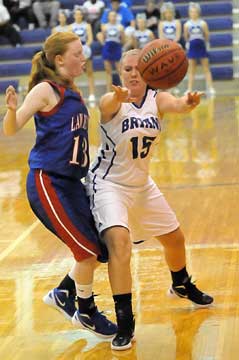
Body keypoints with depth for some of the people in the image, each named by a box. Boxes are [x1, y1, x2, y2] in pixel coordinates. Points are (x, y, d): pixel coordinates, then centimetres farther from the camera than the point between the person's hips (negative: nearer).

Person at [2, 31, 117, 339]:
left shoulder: (73, 93, 12)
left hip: (71, 182, 8)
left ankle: (62, 294, 29)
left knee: (98, 249, 8)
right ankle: (85, 313, 16)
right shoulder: (45, 90, -11)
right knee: (88, 250, -6)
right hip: (47, 183, -8)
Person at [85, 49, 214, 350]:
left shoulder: (157, 99, -10)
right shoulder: (112, 102, -20)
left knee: (174, 238, 19)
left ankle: (182, 286, 51)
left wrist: (188, 102, -58)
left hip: (141, 183, 6)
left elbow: (176, 105, -33)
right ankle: (124, 323, -21)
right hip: (109, 183, -6)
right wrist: (119, 98, -71)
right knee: (119, 242, -28)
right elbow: (107, 106, -46)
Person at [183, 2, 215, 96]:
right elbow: (186, 37, 4)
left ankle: (210, 89, 3)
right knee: (191, 70, 5)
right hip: (192, 48, 1)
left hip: (202, 47, -1)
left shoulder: (203, 23, -8)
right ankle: (189, 89, 6)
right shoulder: (187, 24, -4)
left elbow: (207, 36, -3)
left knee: (206, 69, 4)